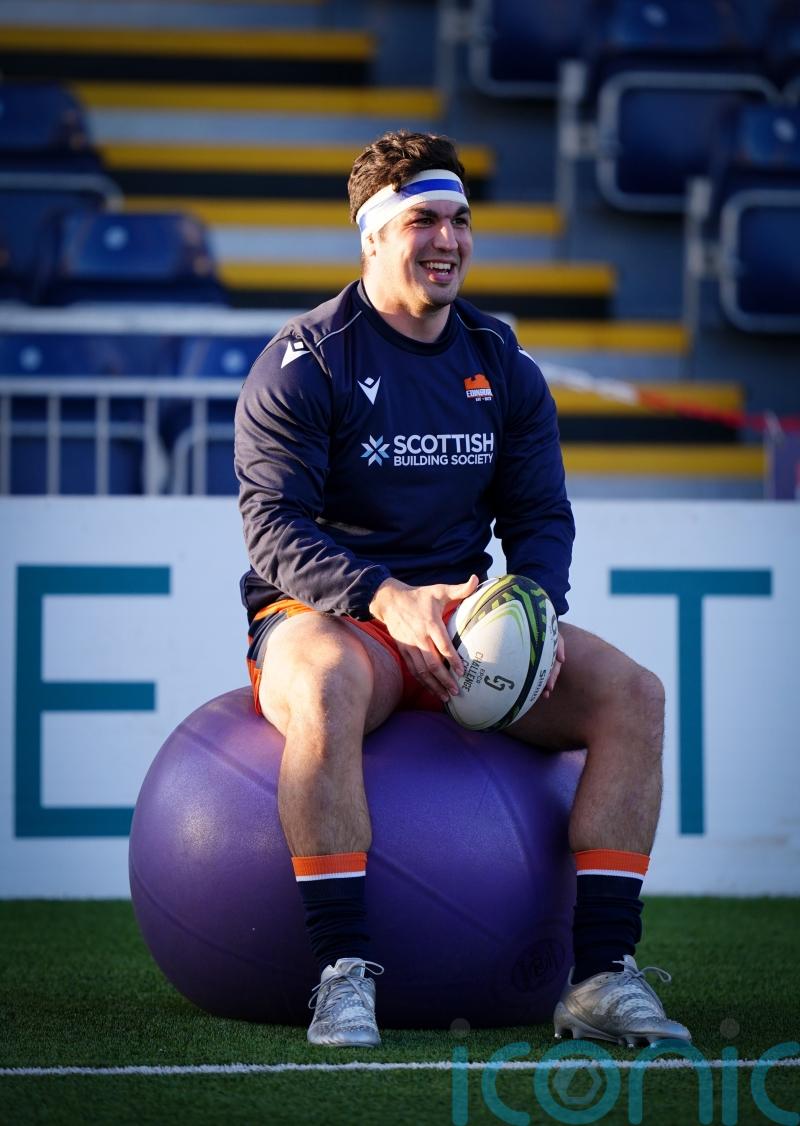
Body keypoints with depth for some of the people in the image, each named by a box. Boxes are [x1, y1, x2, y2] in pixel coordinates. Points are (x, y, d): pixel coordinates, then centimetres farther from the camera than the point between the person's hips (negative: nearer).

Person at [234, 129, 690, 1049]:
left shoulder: (503, 369, 11)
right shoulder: (304, 362, -6)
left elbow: (541, 516, 10)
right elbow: (274, 523, -14)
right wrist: (387, 600, -30)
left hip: (458, 618, 5)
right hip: (320, 612, -5)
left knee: (632, 693, -17)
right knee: (329, 690, -42)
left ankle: (600, 975, -21)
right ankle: (344, 975, -38)